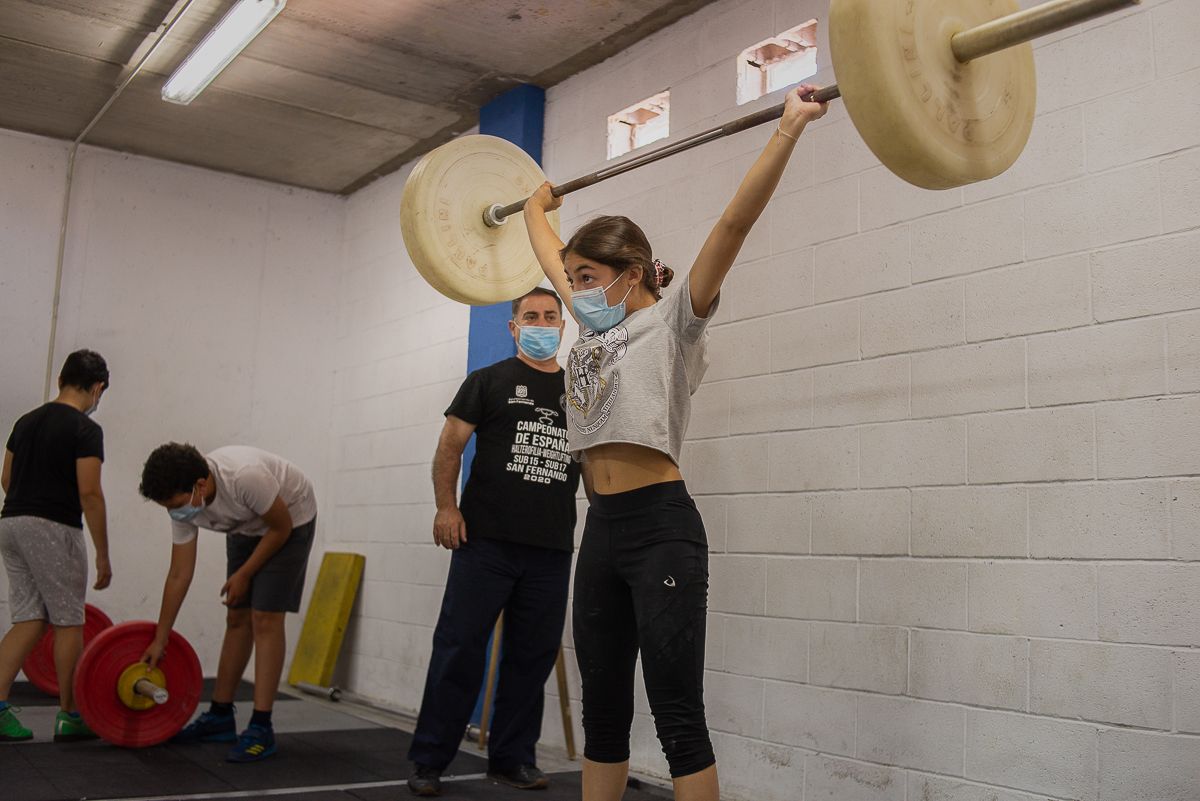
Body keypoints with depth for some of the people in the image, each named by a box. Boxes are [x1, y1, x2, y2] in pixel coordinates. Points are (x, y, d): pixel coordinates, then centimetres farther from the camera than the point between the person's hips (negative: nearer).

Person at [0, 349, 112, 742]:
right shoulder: (85, 429, -11)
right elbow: (89, 494, -16)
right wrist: (103, 555, -11)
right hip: (53, 529, -8)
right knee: (69, 622, 3)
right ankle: (69, 717, 11)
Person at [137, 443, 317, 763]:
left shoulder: (245, 477, -41)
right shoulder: (183, 502, -18)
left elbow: (281, 527, -23)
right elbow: (179, 574, -8)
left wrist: (244, 574, -13)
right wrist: (159, 640, -4)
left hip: (290, 520, -6)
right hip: (248, 526, 7)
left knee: (264, 619, -14)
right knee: (237, 619, 7)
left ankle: (260, 729, -11)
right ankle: (220, 717, 18)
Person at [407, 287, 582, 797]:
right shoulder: (489, 382, 7)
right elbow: (450, 444, 2)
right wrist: (446, 506, -9)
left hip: (553, 549, 3)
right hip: (487, 541, -3)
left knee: (533, 657, 7)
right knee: (459, 648, -3)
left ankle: (512, 756, 21)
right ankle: (429, 760, 7)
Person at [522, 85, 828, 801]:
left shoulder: (674, 319, -2)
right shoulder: (595, 324, 17)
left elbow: (736, 220, -11)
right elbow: (551, 256, 33)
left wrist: (789, 130, -15)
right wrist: (537, 206, 46)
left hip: (661, 528, -7)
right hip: (603, 530, 7)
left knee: (677, 714, -4)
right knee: (603, 709, 12)